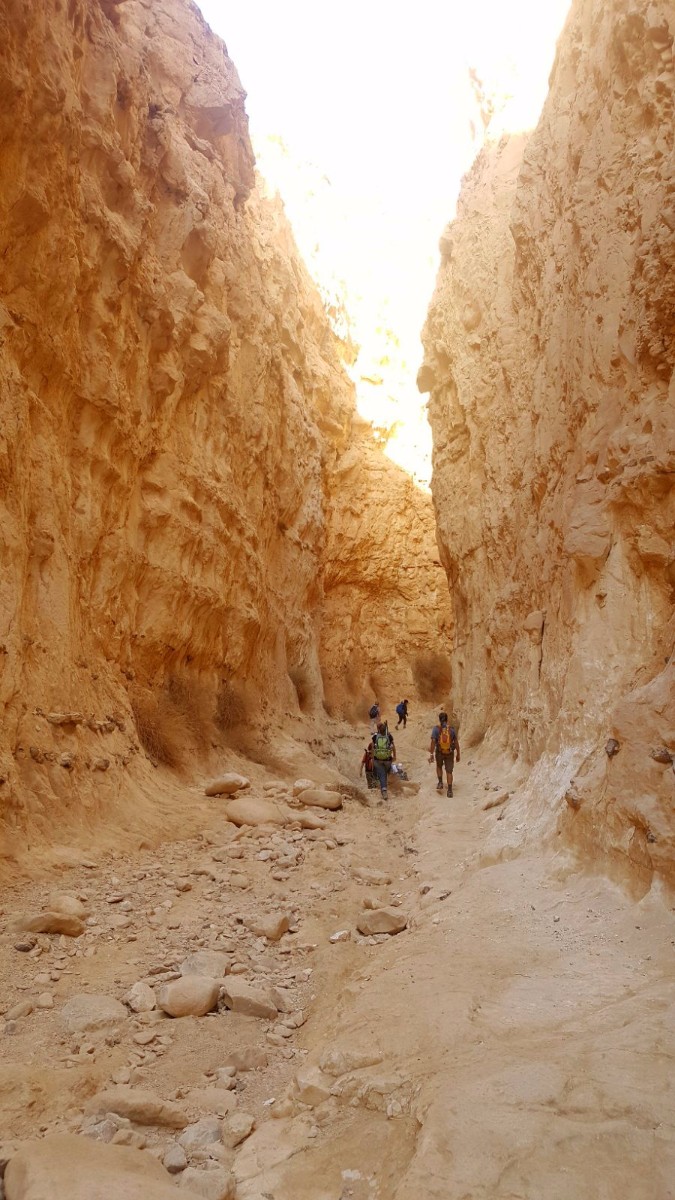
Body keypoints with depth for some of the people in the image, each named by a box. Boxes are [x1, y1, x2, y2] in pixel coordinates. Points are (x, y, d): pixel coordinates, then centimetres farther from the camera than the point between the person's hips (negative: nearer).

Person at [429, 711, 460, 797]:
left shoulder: (436, 728, -9)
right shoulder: (451, 729, -4)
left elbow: (433, 742, -16)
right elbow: (456, 743, -1)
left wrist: (431, 754, -13)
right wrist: (458, 754, 8)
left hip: (439, 752, 0)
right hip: (450, 753, 1)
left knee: (439, 766, 28)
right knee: (449, 771, 9)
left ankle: (440, 783, 17)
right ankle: (449, 790, 7)